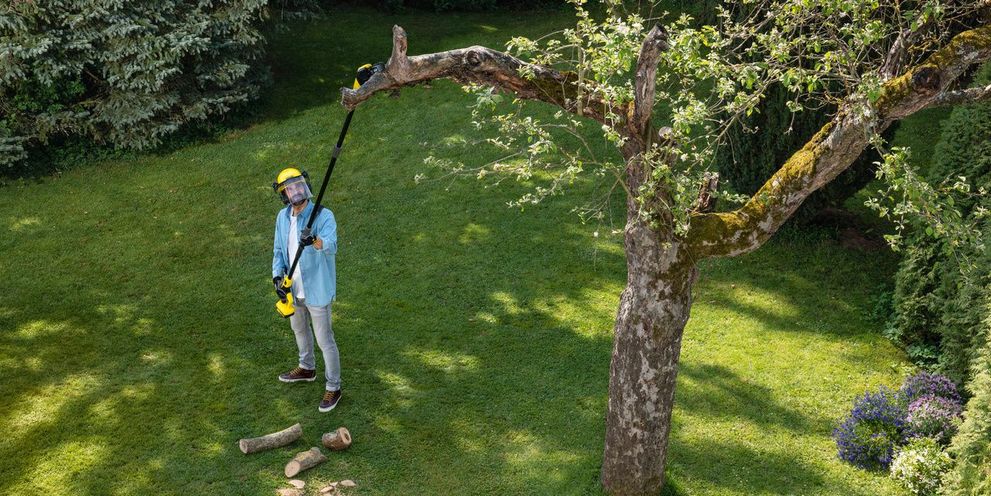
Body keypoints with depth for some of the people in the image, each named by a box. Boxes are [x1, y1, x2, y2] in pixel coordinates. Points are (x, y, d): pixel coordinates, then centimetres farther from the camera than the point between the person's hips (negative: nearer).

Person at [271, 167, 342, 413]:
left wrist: (314, 240, -61)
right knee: (299, 329, 27)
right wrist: (277, 276, -9)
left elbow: (331, 246, -39)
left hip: (317, 290, -7)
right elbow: (278, 250, 7)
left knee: (325, 340, 2)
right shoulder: (283, 217, -1)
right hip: (294, 288, 7)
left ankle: (333, 387, 19)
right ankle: (307, 369, 51)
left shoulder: (323, 216, -22)